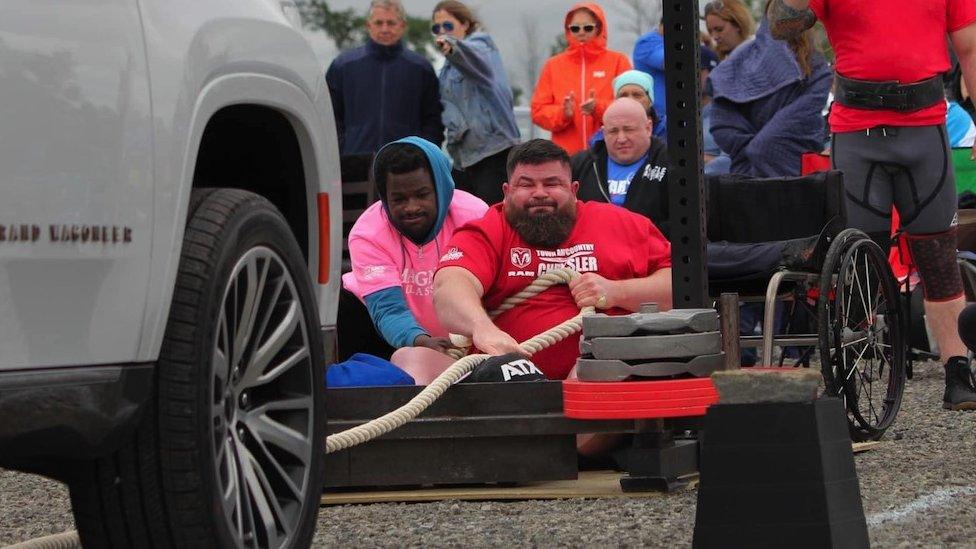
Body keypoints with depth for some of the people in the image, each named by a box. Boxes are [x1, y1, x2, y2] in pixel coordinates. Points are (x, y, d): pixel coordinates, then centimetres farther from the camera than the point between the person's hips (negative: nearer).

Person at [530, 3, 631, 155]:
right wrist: (562, 114, -12)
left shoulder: (618, 61, 7)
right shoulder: (553, 65, 12)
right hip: (566, 154, 1)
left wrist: (598, 108, -18)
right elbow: (538, 111, 8)